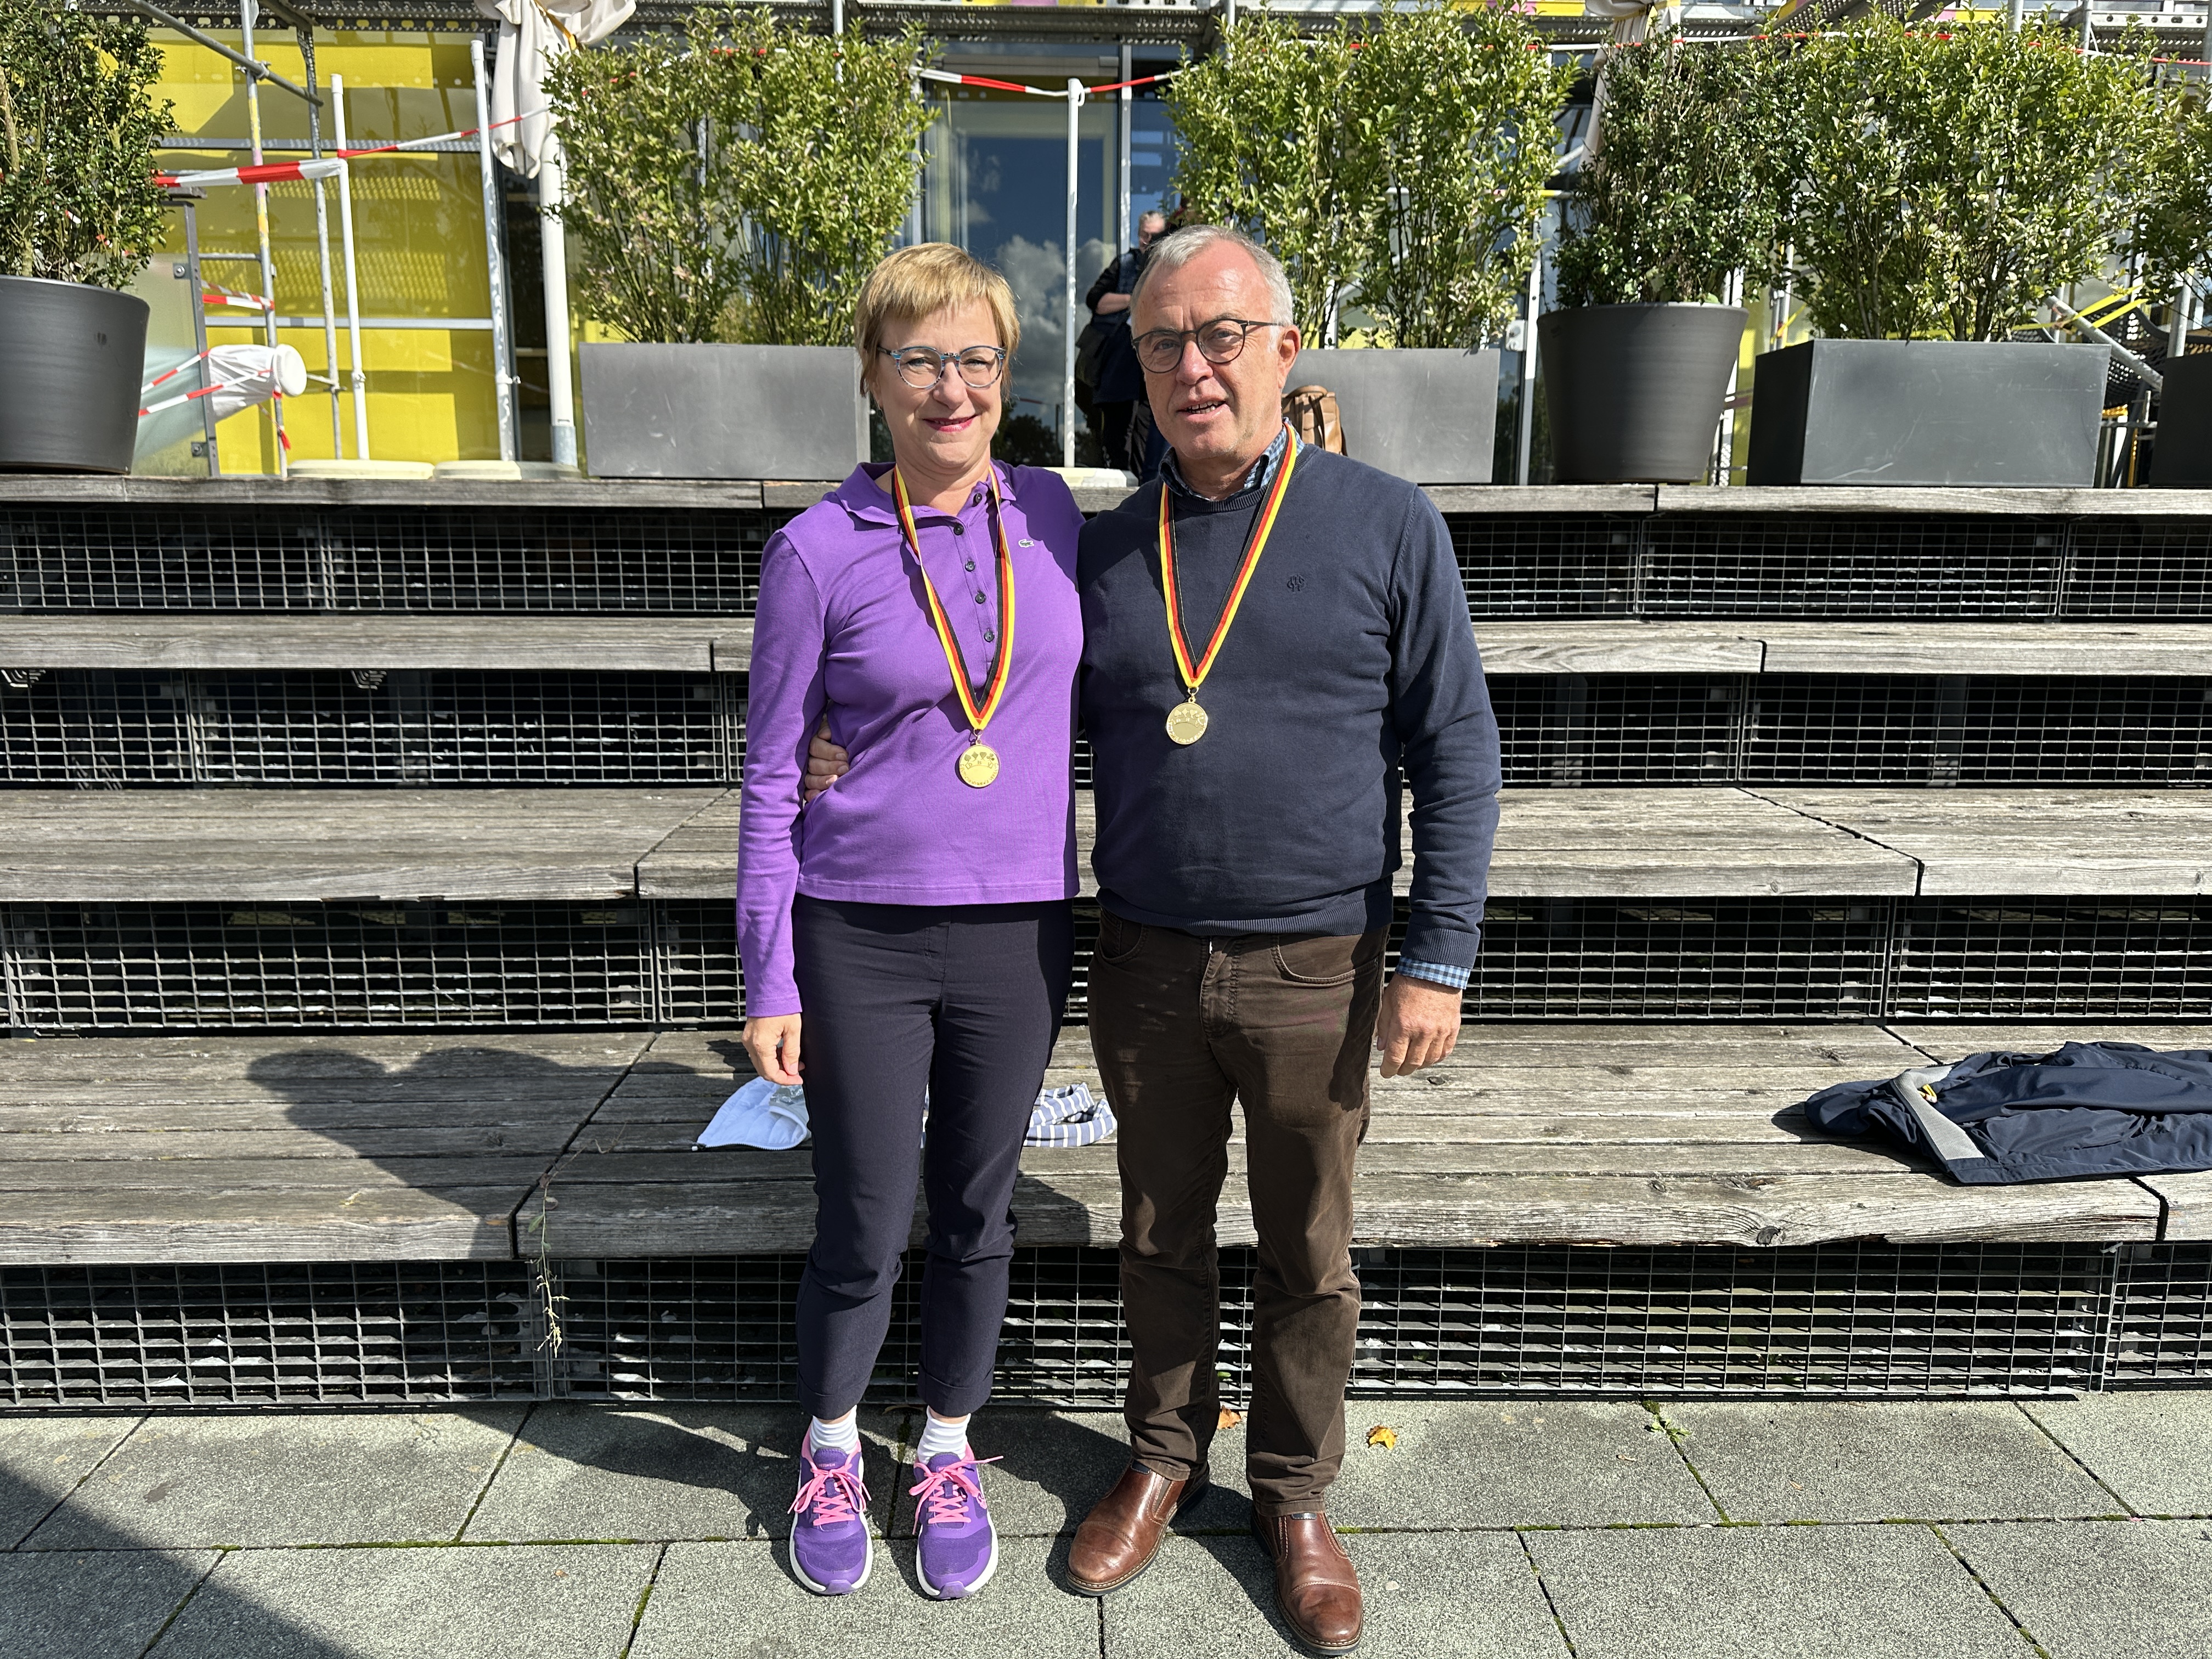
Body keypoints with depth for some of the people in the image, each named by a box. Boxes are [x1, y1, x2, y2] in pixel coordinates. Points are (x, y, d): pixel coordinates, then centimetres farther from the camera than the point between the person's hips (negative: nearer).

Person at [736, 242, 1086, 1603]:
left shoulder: (1050, 513, 0)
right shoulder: (820, 552, -8)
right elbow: (773, 777, -3)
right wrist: (769, 980, -4)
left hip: (1019, 932, 3)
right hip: (863, 936, -2)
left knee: (975, 1213, 16)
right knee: (863, 1228, 9)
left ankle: (949, 1452, 40)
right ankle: (831, 1451, 38)